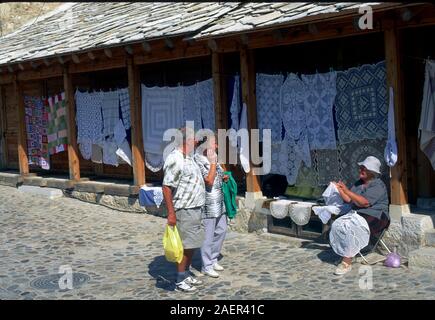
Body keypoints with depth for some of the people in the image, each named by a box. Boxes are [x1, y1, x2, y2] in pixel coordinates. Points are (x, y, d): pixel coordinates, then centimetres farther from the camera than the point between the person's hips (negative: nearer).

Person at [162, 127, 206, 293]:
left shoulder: (189, 158, 11)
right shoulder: (175, 159, -19)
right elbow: (166, 187, -22)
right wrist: (171, 213, -23)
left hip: (195, 209, 9)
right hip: (184, 210, -9)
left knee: (192, 245, 16)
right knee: (185, 246, -1)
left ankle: (187, 274, 29)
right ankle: (180, 280, 10)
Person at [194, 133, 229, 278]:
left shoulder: (213, 159, 12)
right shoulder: (199, 161, -15)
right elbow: (209, 181, -22)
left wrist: (224, 178, 7)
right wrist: (213, 162, -20)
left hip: (219, 202, 9)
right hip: (208, 203, -9)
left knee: (221, 230, 16)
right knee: (208, 235, -1)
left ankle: (213, 259, 30)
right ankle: (206, 266, 10)